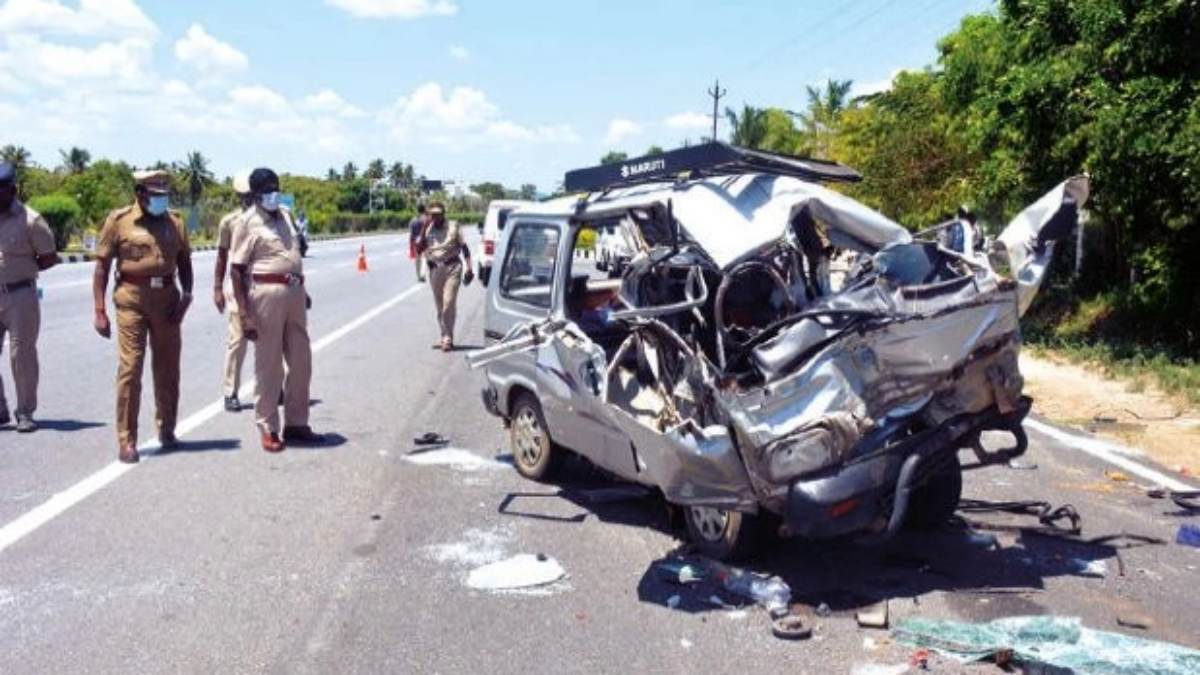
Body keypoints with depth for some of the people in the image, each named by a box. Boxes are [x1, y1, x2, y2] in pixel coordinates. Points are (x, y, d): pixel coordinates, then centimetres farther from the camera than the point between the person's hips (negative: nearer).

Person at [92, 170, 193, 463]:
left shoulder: (175, 222, 10)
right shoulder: (119, 220, 0)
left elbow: (184, 262, 16)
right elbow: (102, 266, 0)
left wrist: (186, 294, -2)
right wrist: (99, 311, -6)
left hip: (167, 298, 4)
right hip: (132, 299, -4)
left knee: (168, 369, 11)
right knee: (130, 368, -5)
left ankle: (167, 431, 26)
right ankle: (127, 441, 1)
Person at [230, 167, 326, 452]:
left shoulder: (285, 214, 14)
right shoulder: (248, 222, -6)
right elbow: (237, 270, -9)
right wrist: (245, 315, -14)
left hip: (294, 292, 7)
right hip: (266, 293, -7)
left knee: (301, 362, 11)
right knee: (269, 366, 1)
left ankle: (296, 424, 24)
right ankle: (269, 429, 12)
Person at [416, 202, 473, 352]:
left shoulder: (453, 227, 5)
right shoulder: (427, 230, 11)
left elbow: (464, 247, 4)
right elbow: (420, 247, -2)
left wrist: (469, 268, -5)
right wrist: (425, 226, -6)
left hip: (452, 268, -4)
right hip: (434, 270, 4)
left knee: (448, 303, -14)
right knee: (439, 306, 9)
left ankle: (448, 339, -13)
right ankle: (445, 338, 19)